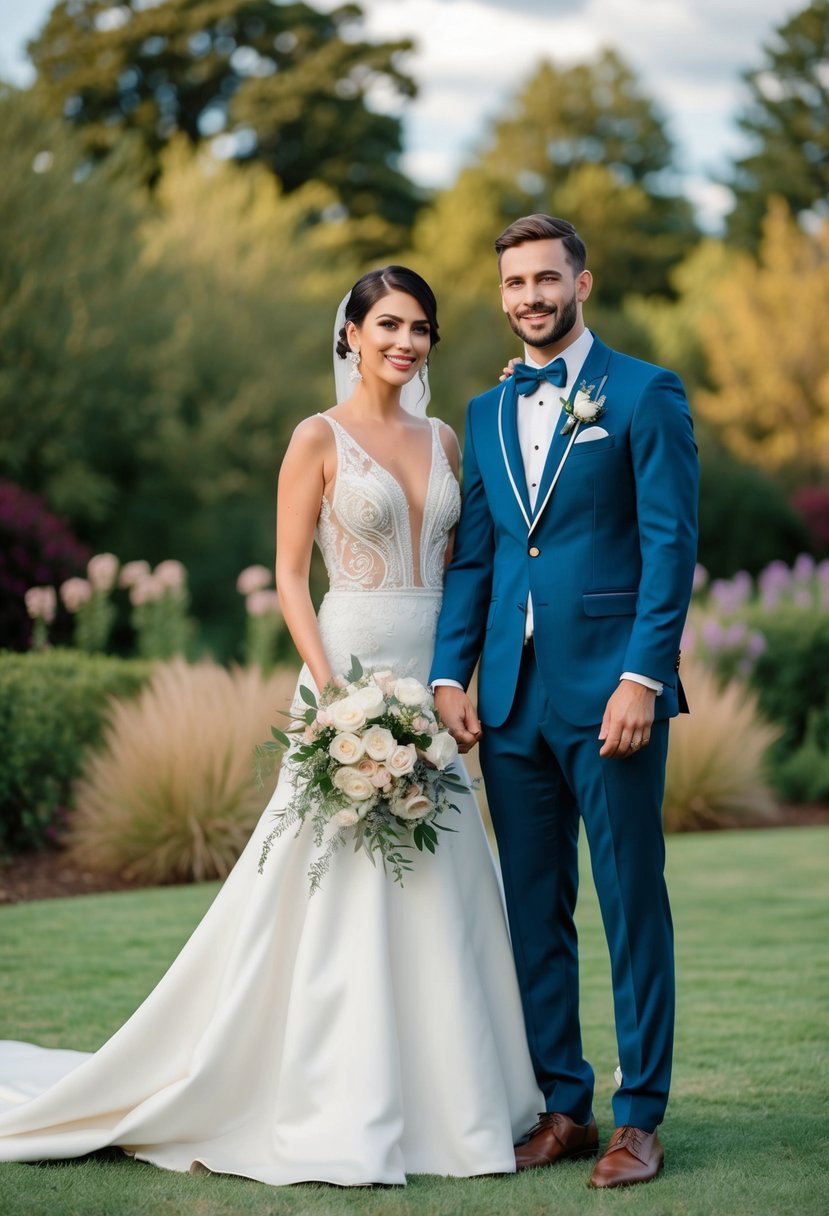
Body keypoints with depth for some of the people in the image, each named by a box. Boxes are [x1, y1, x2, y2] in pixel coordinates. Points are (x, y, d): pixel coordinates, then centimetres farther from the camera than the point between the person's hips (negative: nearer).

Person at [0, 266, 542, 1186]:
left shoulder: (442, 441, 13)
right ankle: (338, 1117, 3)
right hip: (351, 671, -6)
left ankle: (436, 1099, 17)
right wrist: (333, 693, -17)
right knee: (343, 888, -5)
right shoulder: (319, 438, -3)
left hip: (433, 680, 6)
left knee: (439, 892, 7)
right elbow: (289, 575, -7)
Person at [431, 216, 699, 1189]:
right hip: (513, 698, 6)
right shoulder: (486, 413, 16)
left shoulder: (645, 395, -1)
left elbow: (671, 546, -7)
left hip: (611, 690, -5)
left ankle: (640, 1117, 9)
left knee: (632, 906, 1)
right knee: (534, 913, 9)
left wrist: (642, 677, -15)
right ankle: (562, 1108, 18)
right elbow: (470, 557, 15)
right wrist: (450, 675, 3)